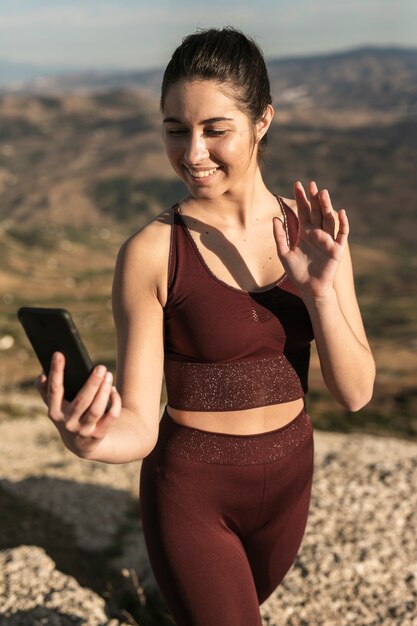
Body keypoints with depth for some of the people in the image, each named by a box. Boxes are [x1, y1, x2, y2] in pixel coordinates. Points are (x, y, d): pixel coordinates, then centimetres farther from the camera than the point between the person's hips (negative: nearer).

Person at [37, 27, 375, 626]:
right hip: (191, 492, -5)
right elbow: (138, 427, -18)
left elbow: (355, 391, -8)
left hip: (288, 479, 5)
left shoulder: (312, 232, -8)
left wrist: (319, 291, -24)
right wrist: (89, 439, -40)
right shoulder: (152, 252, -18)